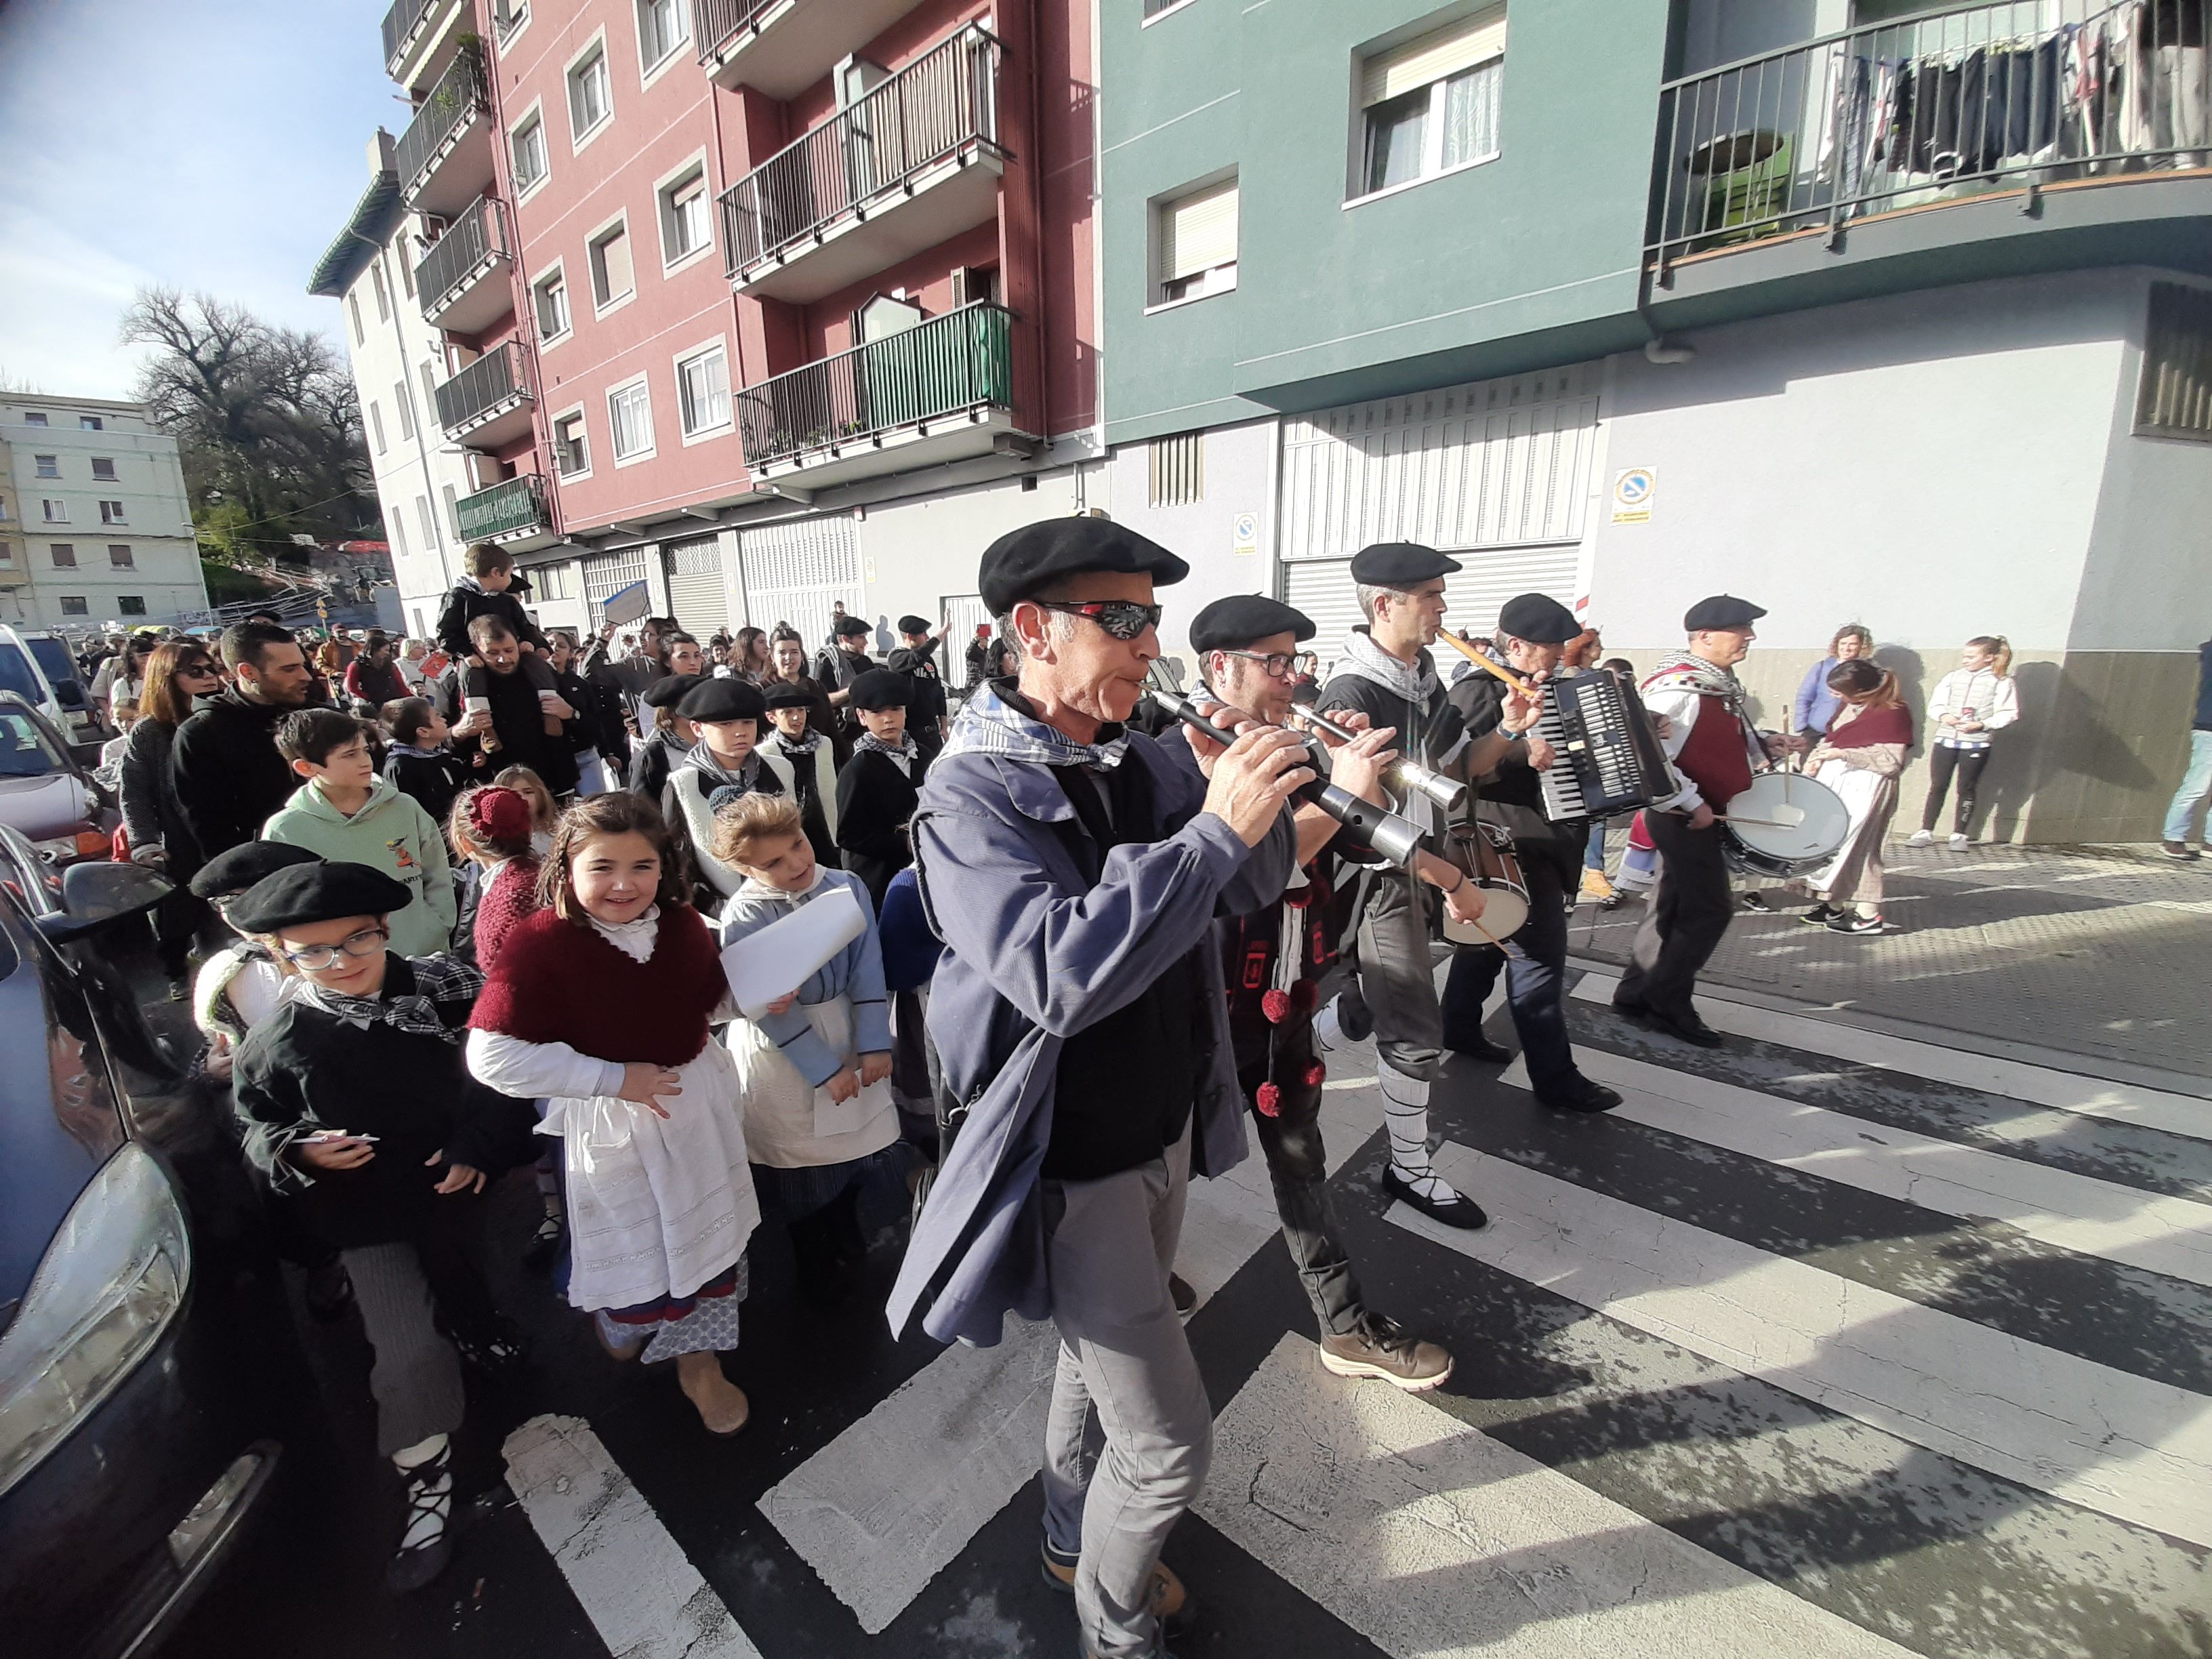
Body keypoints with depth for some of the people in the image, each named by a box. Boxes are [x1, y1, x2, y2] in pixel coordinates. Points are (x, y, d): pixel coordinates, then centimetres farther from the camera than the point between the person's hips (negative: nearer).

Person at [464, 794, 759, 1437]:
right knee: (628, 1245, 20)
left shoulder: (681, 924, -8)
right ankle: (625, 1322, 59)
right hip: (609, 1122, -4)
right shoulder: (540, 944, -22)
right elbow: (492, 1055, -24)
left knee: (706, 1234, 20)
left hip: (698, 1100, 4)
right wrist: (615, 1079, -24)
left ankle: (700, 1363, 47)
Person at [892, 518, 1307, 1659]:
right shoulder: (971, 792, -21)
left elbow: (1253, 888, 3)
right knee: (1169, 1443, 6)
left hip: (1167, 1127, 7)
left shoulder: (1137, 759, 0)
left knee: (1101, 1354, 27)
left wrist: (1258, 804, -17)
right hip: (1072, 1163, -7)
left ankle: (1072, 1540, 55)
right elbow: (1058, 976, -35)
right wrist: (1212, 829, -34)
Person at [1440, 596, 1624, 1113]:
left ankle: (1459, 1027, 34)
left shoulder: (1541, 690, 13)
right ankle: (1555, 1078, 5)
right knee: (1539, 953, -4)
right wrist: (1519, 753, -30)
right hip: (1510, 843, -10)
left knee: (1492, 936, 19)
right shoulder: (1479, 691, -15)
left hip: (1535, 836, 10)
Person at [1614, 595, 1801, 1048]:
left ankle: (1636, 994, 24)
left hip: (1703, 817, 10)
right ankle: (1667, 1004, 9)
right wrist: (1691, 804, -24)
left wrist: (1766, 747, 8)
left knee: (1673, 906, 14)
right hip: (1685, 819, -10)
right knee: (1710, 910, -4)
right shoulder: (1677, 687, -20)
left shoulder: (1720, 684, 12)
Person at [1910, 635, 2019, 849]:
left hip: (1977, 744, -2)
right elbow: (1935, 705, 8)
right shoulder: (1953, 677, 7)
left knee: (1967, 789, 5)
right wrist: (1944, 716, -12)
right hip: (1945, 740, 2)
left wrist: (1980, 725, -16)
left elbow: (2008, 714, -3)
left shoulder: (2001, 682, 0)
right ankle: (1926, 832, 7)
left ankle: (1959, 835, 12)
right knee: (1937, 787, 3)